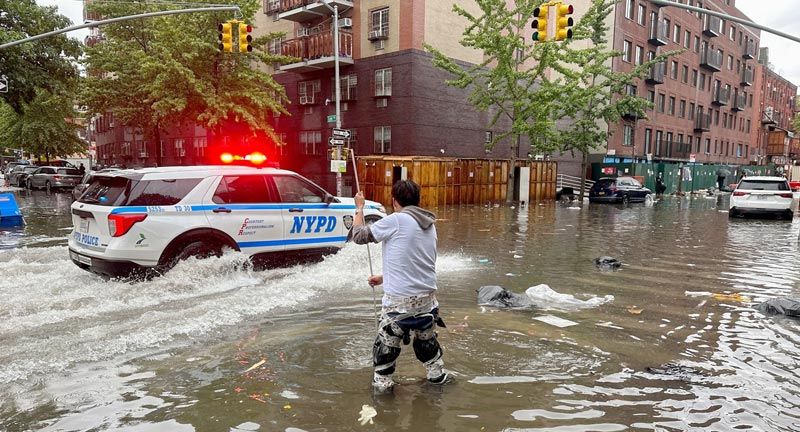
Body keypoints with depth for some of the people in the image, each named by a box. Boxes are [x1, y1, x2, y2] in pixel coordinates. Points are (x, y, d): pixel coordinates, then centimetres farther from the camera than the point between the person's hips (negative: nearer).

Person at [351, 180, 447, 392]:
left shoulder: (395, 220, -14)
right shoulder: (430, 224, 9)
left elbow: (359, 235, -4)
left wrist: (359, 208, 10)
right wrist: (384, 278, 25)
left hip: (400, 300, -6)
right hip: (427, 295, 7)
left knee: (387, 343, 11)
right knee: (427, 339, 26)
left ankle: (382, 382, 22)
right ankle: (437, 374, 39)